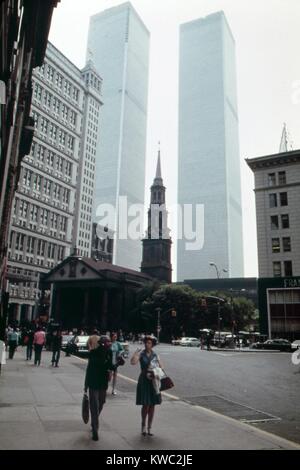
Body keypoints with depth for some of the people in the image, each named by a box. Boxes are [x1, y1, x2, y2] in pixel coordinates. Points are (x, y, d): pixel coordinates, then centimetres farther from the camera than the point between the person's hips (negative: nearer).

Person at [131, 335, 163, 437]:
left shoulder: (155, 355, 5)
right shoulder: (141, 354, -4)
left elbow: (161, 367, 9)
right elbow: (133, 362, -21)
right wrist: (136, 352, -18)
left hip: (153, 381, 3)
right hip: (144, 381, -3)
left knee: (152, 405, 7)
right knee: (146, 405, -4)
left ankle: (149, 428, 21)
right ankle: (143, 425, 21)